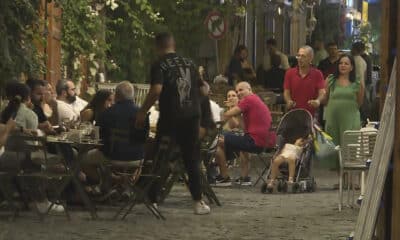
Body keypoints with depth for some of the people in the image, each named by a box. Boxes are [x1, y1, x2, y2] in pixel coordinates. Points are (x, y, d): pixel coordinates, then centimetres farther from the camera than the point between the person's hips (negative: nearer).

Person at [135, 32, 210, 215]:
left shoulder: (160, 65, -7)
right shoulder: (189, 63, 10)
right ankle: (198, 202, 6)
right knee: (192, 159, 10)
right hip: (191, 116, 4)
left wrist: (142, 112, -15)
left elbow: (156, 90, -21)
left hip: (170, 117, -4)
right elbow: (202, 89, 15)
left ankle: (153, 200, 7)